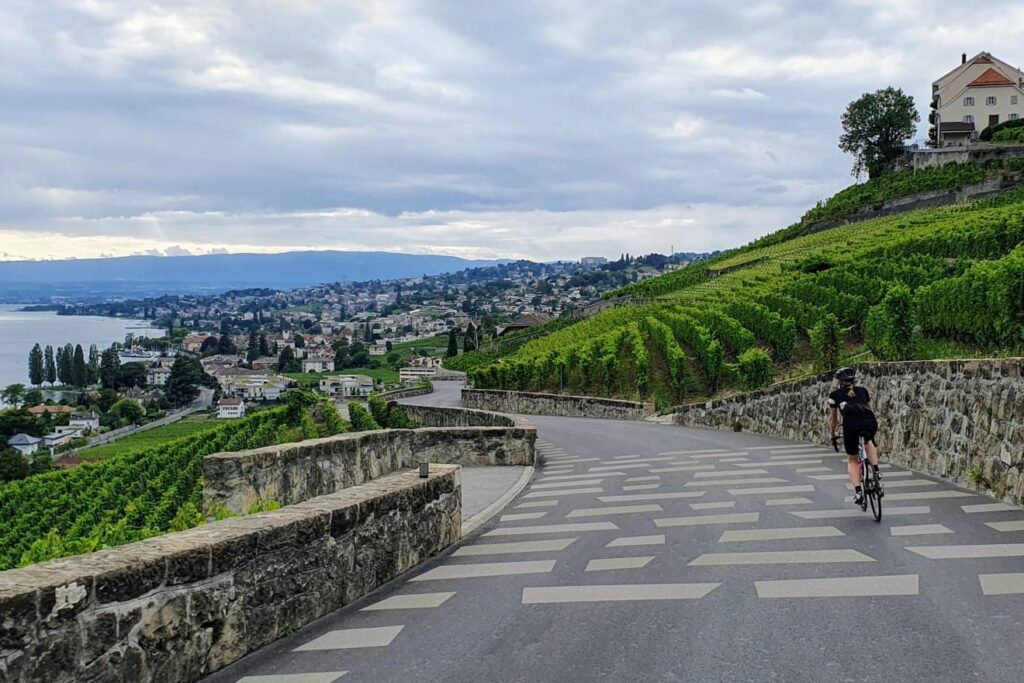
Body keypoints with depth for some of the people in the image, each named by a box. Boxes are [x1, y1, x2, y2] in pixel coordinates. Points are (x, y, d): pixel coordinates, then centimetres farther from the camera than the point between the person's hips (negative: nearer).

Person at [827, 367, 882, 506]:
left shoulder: (835, 395, 24)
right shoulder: (863, 391, 30)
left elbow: (833, 418, 33)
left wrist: (833, 434, 49)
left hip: (851, 424, -2)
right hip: (870, 421, 2)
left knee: (852, 460, 19)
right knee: (869, 441, 38)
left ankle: (858, 492, 3)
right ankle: (876, 471, 19)